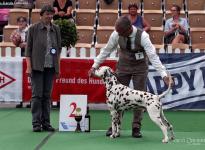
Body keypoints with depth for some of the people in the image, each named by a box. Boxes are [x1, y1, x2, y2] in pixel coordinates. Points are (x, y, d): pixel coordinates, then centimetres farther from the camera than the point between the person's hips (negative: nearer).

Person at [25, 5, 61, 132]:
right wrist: (29, 66, -8)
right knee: (37, 94, -2)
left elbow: (59, 48, 13)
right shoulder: (33, 29, -2)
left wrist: (58, 67, 9)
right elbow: (28, 49, -1)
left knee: (47, 95, 7)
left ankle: (46, 122, 13)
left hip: (50, 67, 3)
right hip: (37, 67, -3)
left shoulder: (56, 29, 8)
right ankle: (36, 123, 4)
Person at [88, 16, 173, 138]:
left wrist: (164, 75, -39)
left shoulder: (142, 36, -28)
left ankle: (136, 128, 9)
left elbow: (153, 56, -31)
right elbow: (106, 51, -4)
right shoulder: (116, 34, -18)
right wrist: (94, 66, -4)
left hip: (140, 67, -3)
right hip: (123, 66, 3)